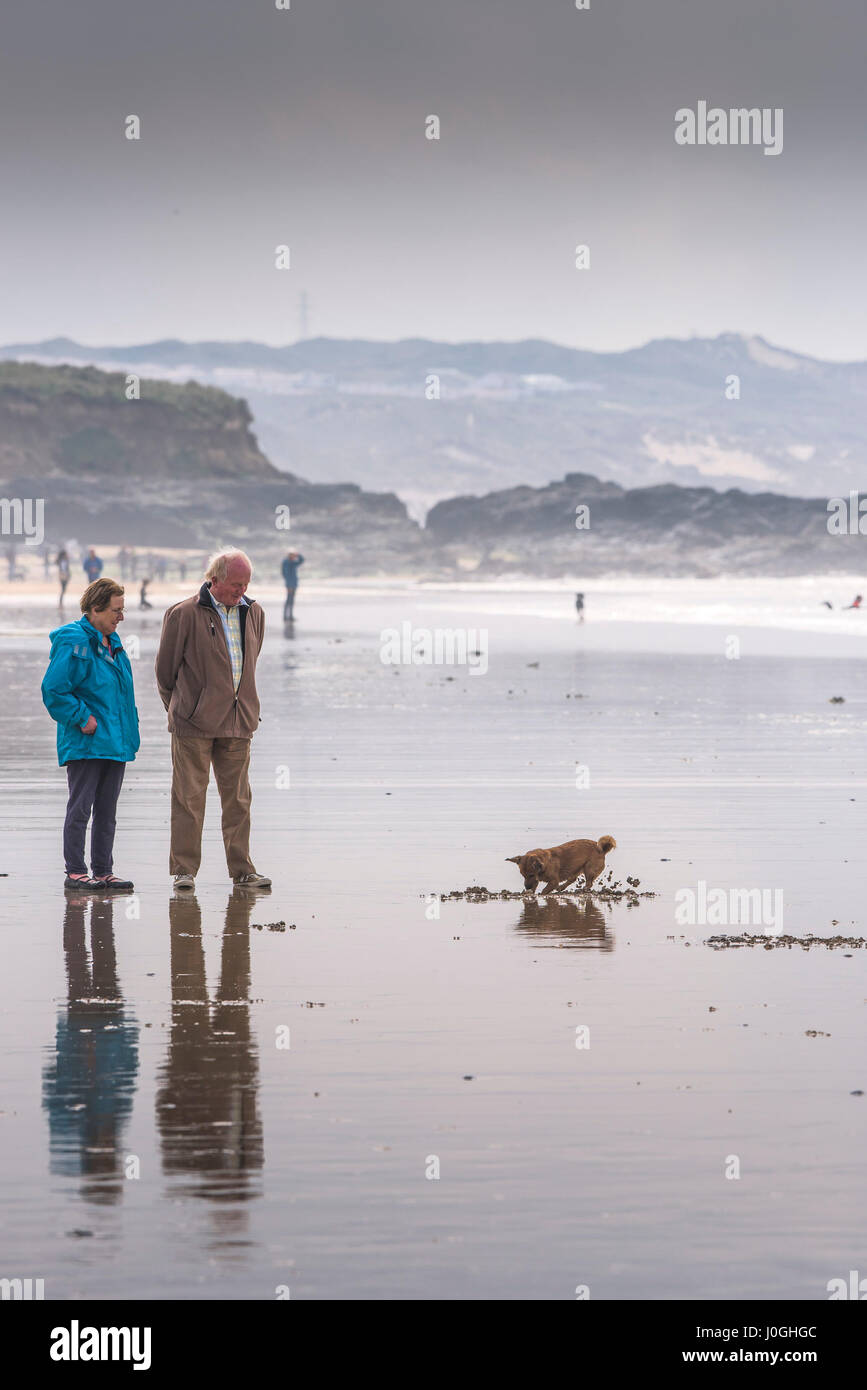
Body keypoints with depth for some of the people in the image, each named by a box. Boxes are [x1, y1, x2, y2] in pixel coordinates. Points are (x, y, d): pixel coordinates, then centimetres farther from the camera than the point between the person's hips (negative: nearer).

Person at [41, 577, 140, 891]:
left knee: (107, 812, 11)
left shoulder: (112, 642, 14)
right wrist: (82, 719, -17)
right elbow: (54, 690, -18)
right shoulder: (73, 644, -13)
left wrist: (130, 732, 15)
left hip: (115, 743, 8)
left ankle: (103, 871, 16)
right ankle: (75, 872, 1)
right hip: (85, 744, -8)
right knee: (80, 809, -3)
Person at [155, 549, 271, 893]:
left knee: (238, 799, 7)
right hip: (194, 722, -5)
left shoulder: (253, 613, 11)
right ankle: (184, 869, 3)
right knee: (189, 798, -2)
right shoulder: (184, 614, -7)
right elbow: (165, 668, 3)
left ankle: (241, 868, 12)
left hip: (238, 722, 5)